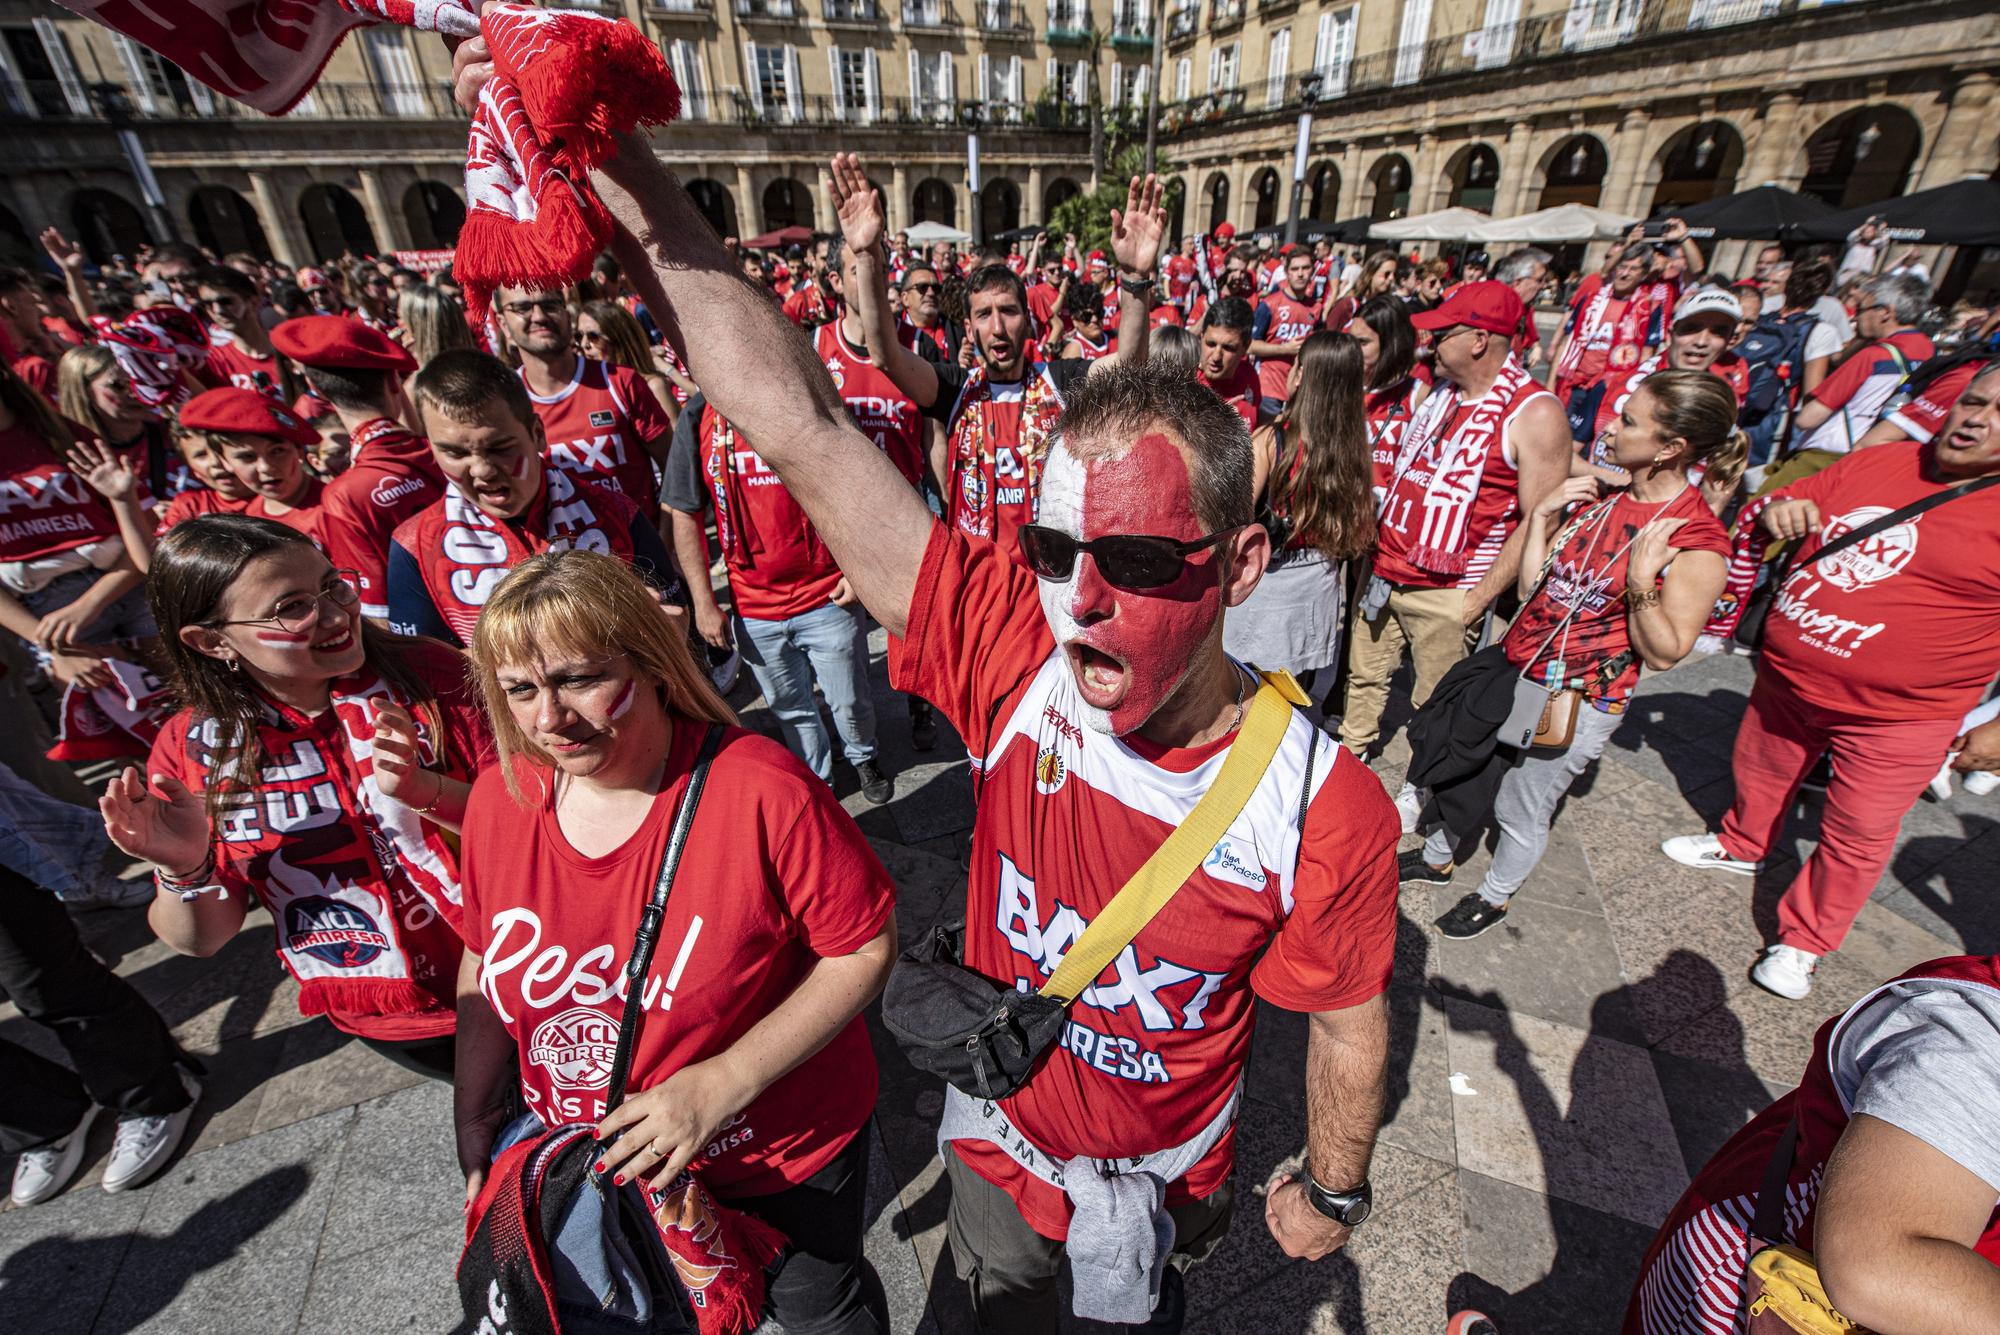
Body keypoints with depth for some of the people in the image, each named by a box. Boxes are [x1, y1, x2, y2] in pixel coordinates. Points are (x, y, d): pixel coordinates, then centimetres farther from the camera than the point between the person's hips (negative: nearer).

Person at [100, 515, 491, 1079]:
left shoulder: (427, 673, -17)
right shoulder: (191, 748, -10)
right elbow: (202, 939, -1)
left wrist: (424, 790, -32)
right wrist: (185, 871, -21)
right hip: (383, 1020, 2)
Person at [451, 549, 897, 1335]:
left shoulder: (764, 791, -31)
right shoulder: (500, 797, -12)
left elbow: (866, 948, -23)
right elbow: (486, 962, 4)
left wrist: (726, 1081, -27)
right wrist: (474, 1116, 1)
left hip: (784, 1155, -4)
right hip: (596, 1159, 5)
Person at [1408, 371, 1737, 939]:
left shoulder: (1697, 540, -18)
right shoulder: (1600, 495, 2)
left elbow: (1663, 653, -16)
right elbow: (1531, 589, 3)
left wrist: (1641, 582, -30)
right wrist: (1542, 517, -6)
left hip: (1576, 703, -6)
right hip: (1515, 669, 7)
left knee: (1520, 809, 12)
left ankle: (1495, 896, 39)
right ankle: (1438, 857, 45)